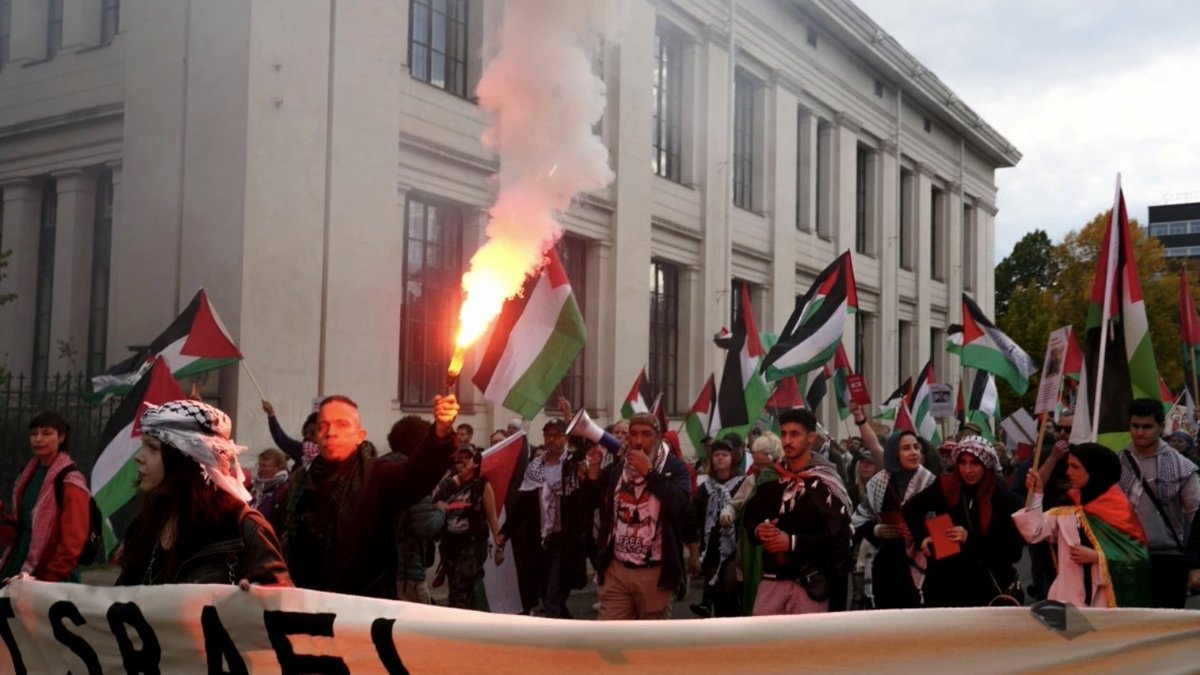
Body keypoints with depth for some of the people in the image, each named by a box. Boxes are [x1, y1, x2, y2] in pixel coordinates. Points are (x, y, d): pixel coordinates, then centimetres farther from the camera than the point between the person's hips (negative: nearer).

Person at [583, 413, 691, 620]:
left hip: (654, 572, -3)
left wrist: (648, 472, -22)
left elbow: (681, 503, -22)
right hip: (616, 570, 3)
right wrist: (594, 468, -4)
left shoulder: (674, 467, -5)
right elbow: (593, 499, 12)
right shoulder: (618, 467, 9)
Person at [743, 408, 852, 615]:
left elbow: (839, 536, -13)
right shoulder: (770, 478, 10)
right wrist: (758, 531, -7)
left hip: (810, 582, -5)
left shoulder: (825, 483, -8)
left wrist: (793, 542, -19)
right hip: (772, 579, 5)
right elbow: (750, 517, 16)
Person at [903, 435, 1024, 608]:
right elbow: (911, 509, 15)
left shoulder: (1006, 500, -9)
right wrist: (922, 538, 0)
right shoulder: (945, 486, -2)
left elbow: (1013, 551, -12)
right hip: (945, 582, 2)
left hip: (987, 587, -2)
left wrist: (971, 540, -21)